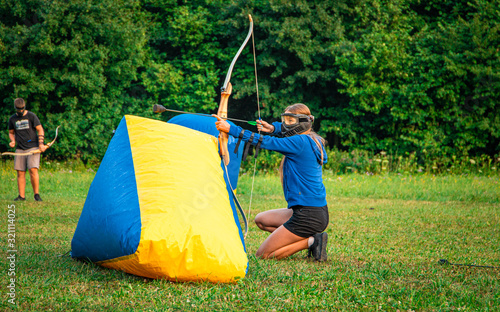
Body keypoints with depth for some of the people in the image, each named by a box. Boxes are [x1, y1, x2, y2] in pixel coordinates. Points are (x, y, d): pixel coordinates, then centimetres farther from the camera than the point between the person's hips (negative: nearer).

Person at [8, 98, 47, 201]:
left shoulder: (31, 116, 1)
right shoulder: (12, 119, 11)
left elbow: (40, 129, 2)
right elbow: (11, 132, 23)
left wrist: (41, 144, -9)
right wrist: (12, 141, 2)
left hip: (33, 147, -4)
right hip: (20, 149, 4)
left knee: (33, 170, -16)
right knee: (20, 172, -1)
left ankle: (36, 194, -8)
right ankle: (21, 196, 4)